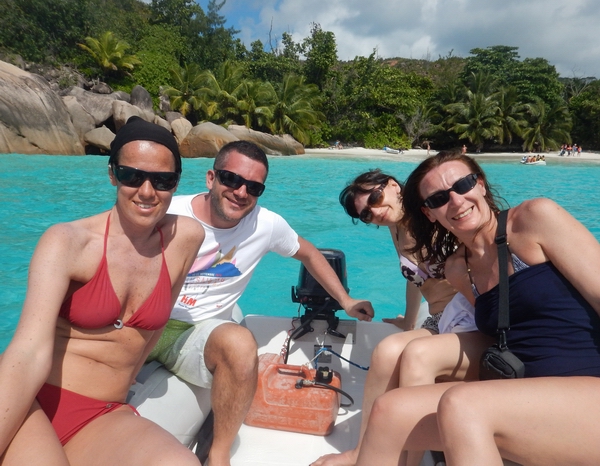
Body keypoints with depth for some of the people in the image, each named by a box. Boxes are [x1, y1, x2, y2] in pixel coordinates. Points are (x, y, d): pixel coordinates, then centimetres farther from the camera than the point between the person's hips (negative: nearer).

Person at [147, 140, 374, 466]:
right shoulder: (169, 214, -10)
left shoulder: (266, 225, -6)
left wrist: (346, 301, 12)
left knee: (240, 344, -33)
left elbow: (308, 253, 12)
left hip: (200, 330, 0)